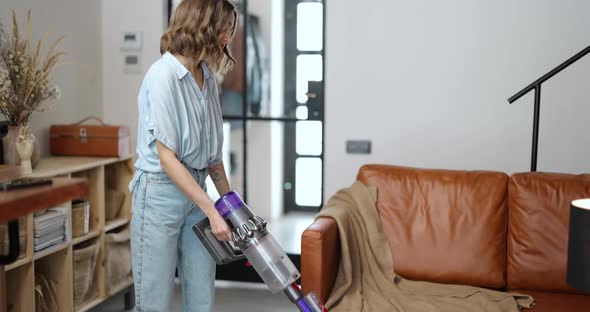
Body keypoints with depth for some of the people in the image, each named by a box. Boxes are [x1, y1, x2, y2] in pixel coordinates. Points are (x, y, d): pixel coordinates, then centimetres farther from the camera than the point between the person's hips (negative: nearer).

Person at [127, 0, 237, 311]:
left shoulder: (207, 78, 6)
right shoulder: (163, 75, -17)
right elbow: (166, 157, -20)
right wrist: (212, 212, -20)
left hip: (196, 192, 7)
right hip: (160, 194, -7)